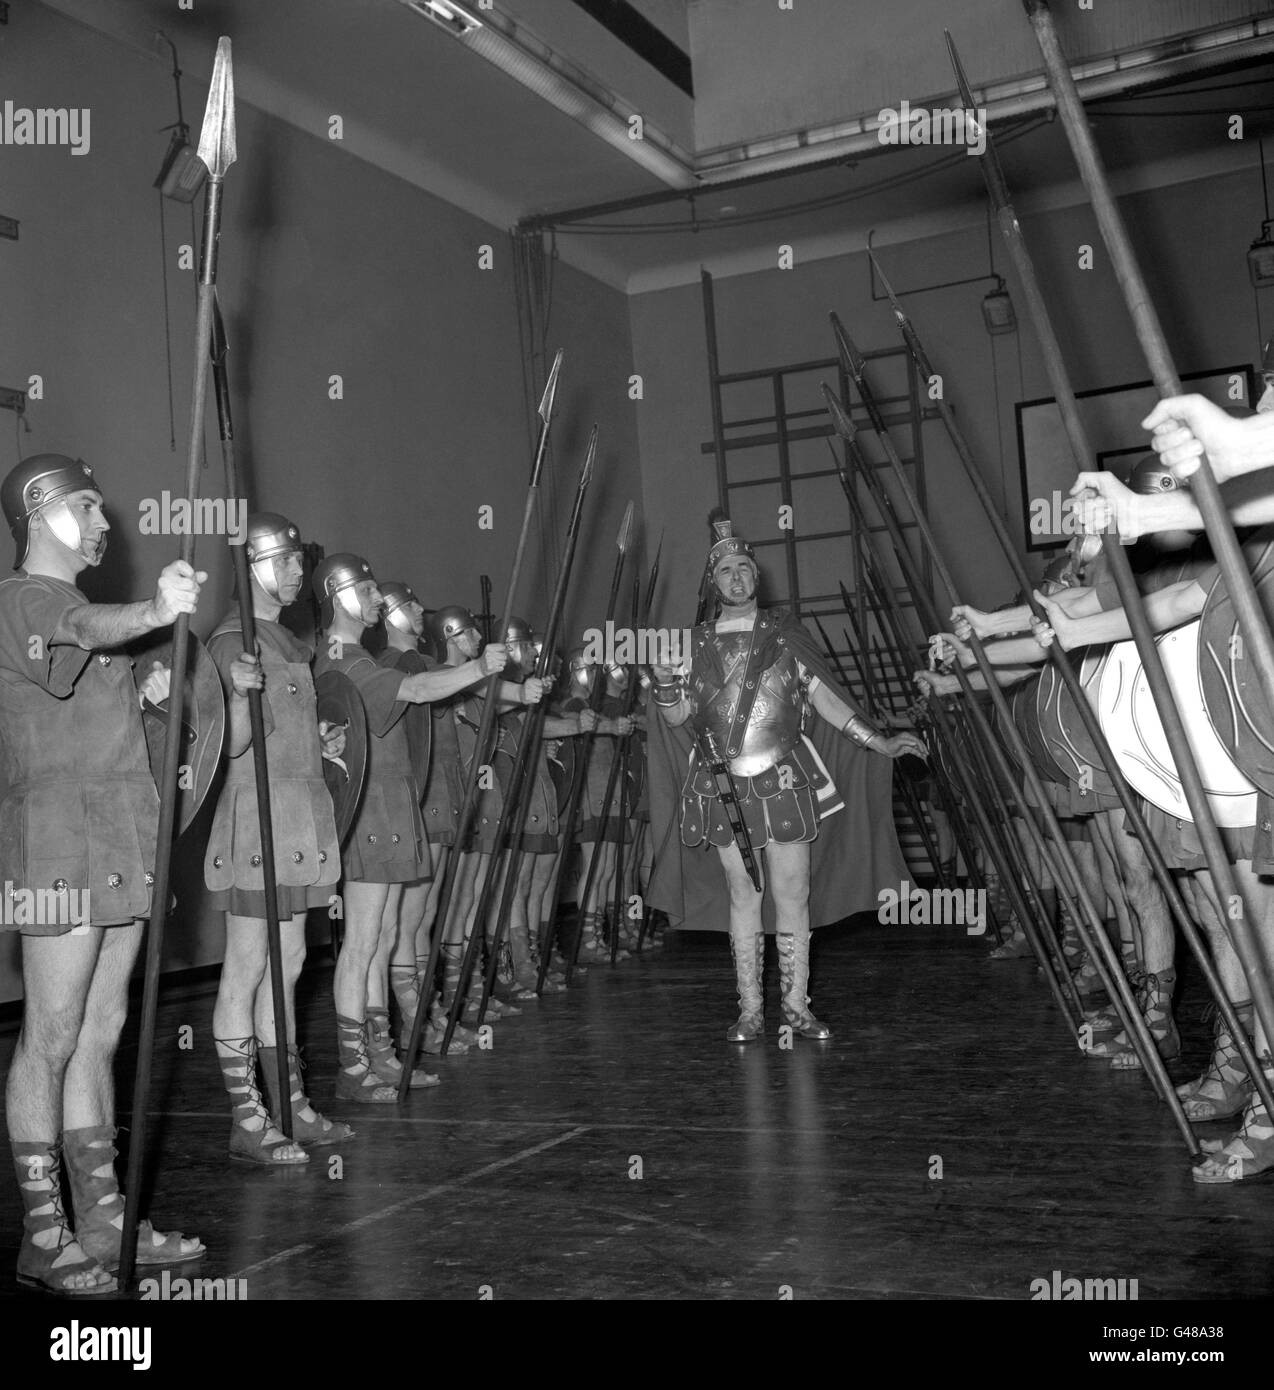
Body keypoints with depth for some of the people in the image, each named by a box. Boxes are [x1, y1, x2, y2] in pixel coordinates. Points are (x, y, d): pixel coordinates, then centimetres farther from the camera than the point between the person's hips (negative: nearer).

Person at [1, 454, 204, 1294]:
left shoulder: (73, 608, 23)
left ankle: (104, 1220, 19)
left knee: (101, 1033, 11)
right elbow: (92, 627, -30)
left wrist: (148, 695, 8)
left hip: (118, 839, 9)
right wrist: (155, 612, -49)